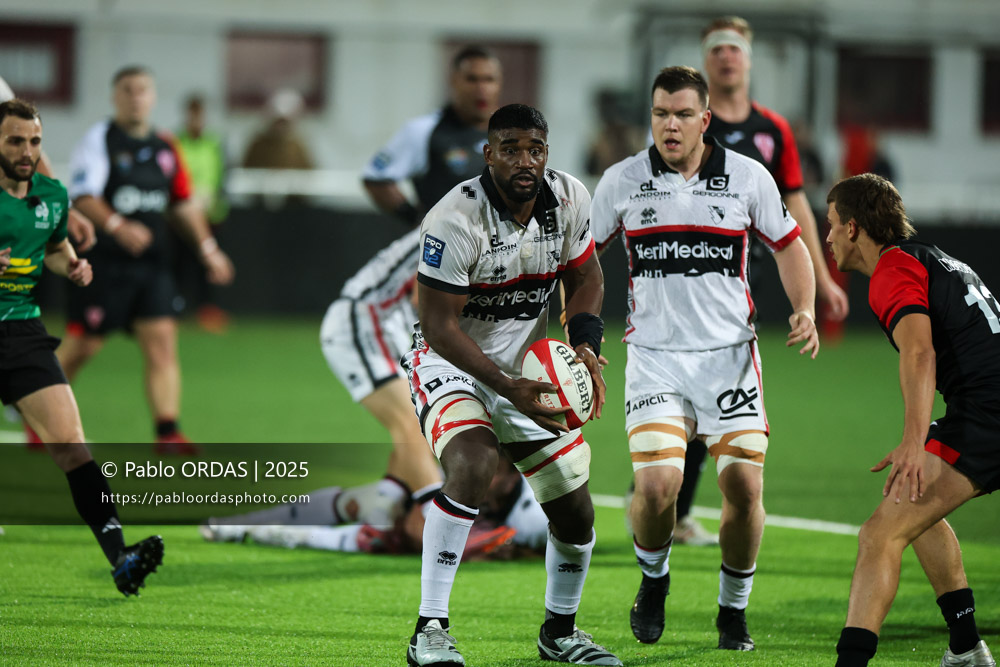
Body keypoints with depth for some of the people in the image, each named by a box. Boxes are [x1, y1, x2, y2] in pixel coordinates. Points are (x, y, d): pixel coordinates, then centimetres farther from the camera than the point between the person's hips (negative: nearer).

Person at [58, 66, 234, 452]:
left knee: (162, 342, -7)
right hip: (103, 261, -5)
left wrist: (207, 247, 16)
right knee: (82, 346, 0)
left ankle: (167, 431, -11)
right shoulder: (99, 140, -5)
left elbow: (183, 203, 23)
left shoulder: (164, 148, 13)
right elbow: (83, 196, -17)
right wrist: (117, 225, -33)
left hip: (151, 262, 5)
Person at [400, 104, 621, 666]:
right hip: (452, 364, -6)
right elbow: (440, 328, -23)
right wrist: (508, 388, -30)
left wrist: (586, 349, -12)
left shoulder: (569, 199, -10)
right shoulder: (455, 220, -27)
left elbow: (586, 280, 6)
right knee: (473, 466, -33)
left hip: (530, 365, 6)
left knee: (575, 510, 7)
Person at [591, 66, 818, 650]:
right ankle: (653, 578, 14)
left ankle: (734, 609, 16)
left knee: (744, 487, -6)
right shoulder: (622, 181, 1)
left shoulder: (749, 177, 0)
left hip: (729, 353, 1)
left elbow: (788, 245, 13)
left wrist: (805, 310, -2)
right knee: (657, 483, -17)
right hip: (655, 355, -1)